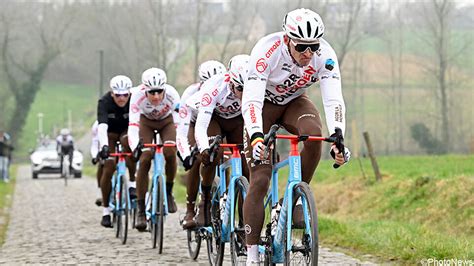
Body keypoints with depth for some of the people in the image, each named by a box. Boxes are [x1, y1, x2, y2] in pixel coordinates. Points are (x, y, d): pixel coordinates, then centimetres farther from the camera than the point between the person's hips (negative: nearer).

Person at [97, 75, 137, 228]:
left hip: (126, 130, 1)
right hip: (110, 131, -1)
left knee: (128, 142, -35)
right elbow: (102, 125, -43)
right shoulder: (104, 102, -30)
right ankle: (105, 211, -6)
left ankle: (132, 184, -22)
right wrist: (104, 145, -59)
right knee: (109, 166, -15)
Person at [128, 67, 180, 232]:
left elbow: (180, 122, -36)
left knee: (170, 152, -26)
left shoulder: (171, 94, -36)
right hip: (146, 122, 0)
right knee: (145, 160, -17)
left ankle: (169, 192, -1)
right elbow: (133, 124, -41)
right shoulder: (138, 95, -36)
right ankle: (141, 210, -10)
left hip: (166, 121, 0)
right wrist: (135, 146, -57)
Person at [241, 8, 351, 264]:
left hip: (294, 101, 2)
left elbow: (333, 99, -31)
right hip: (263, 103, -2)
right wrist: (255, 136, -56)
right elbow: (251, 99, -40)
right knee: (259, 181, -13)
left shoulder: (324, 55, -27)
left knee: (314, 133, -34)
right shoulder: (267, 50, -34)